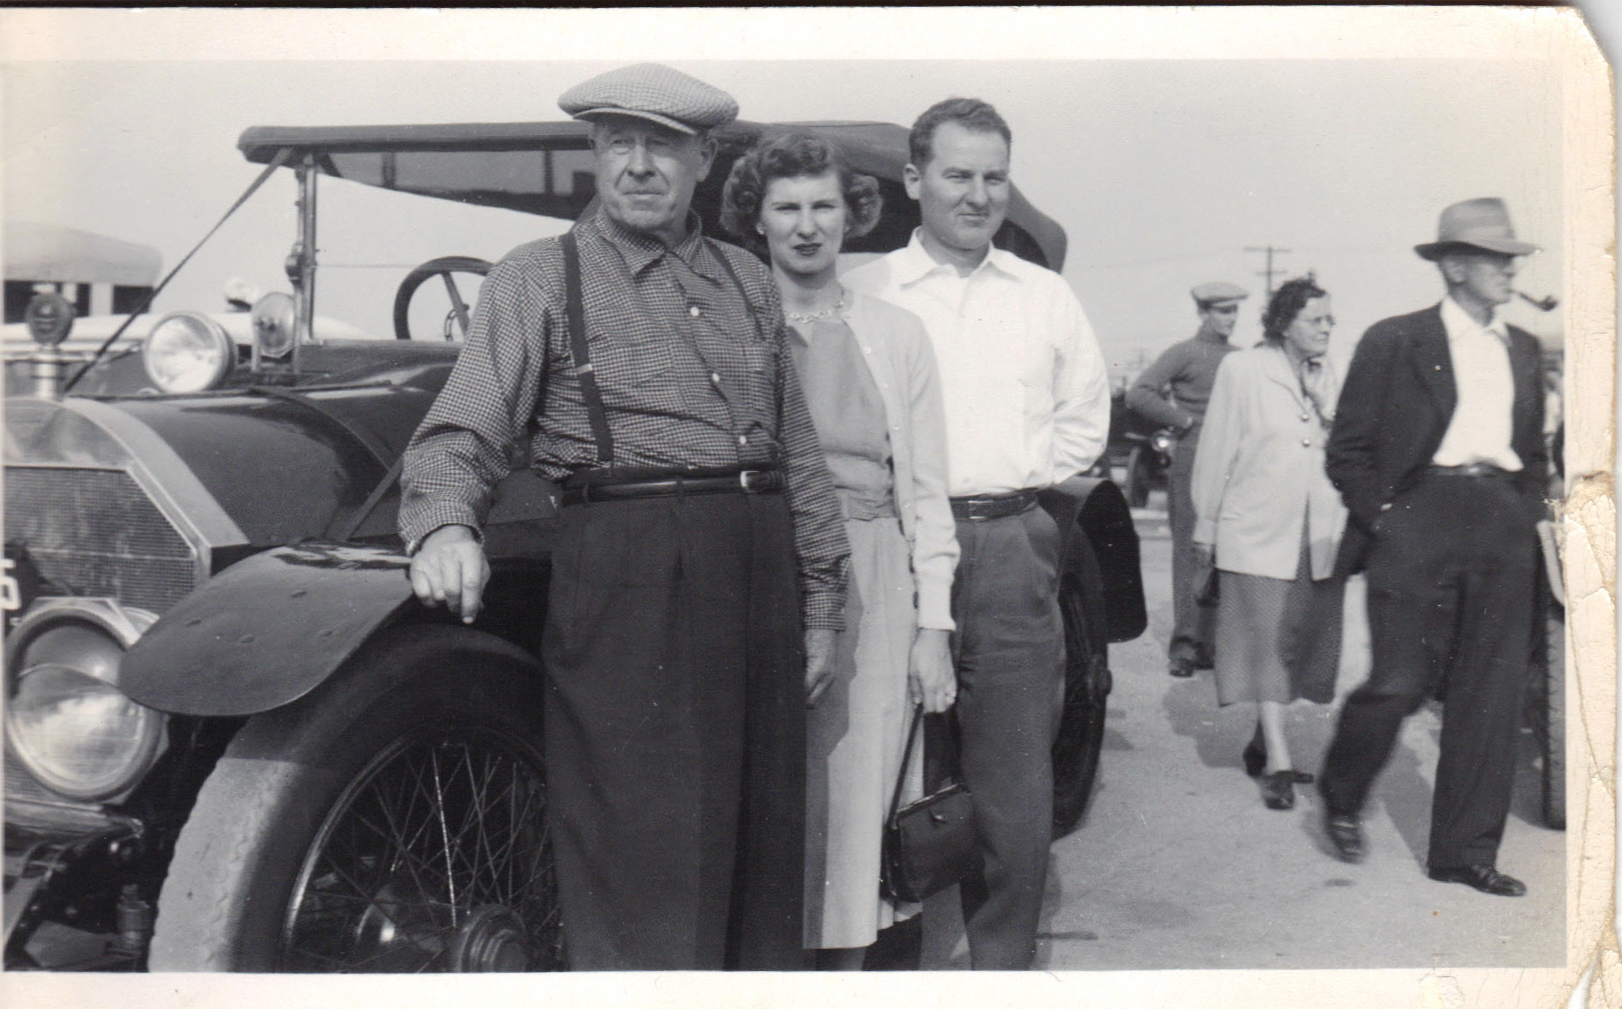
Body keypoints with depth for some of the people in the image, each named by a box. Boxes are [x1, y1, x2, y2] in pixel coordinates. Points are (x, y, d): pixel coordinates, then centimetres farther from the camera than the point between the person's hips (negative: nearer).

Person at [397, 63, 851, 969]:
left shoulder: (749, 282, 17)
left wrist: (821, 607, 15)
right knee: (644, 859, -6)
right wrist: (444, 525, -25)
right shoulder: (540, 277, 3)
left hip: (758, 564, 5)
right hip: (626, 575, -5)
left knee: (764, 848, 13)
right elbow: (461, 434, -4)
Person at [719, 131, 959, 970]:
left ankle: (847, 961, 18)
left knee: (857, 787, 5)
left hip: (869, 585, 2)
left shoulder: (895, 334, 12)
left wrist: (934, 624, 2)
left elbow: (924, 488, 9)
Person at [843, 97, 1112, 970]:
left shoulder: (1045, 296, 16)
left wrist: (1029, 476, 11)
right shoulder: (863, 293, 6)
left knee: (1015, 785, 1)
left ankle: (1002, 962, 12)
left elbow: (1085, 415, 22)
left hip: (1014, 551, 2)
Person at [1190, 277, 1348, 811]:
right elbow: (1217, 451, -1)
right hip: (1258, 532, -5)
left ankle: (1263, 742, 25)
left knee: (1304, 642, 9)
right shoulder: (1242, 370, -2)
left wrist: (1325, 406, -5)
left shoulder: (1326, 376, 13)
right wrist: (1206, 525, 1)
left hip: (1320, 535, 5)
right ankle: (1278, 761, -4)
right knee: (1268, 644, -6)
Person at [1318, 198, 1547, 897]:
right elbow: (1347, 450, -2)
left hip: (1503, 529, 6)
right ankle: (1340, 798, 21)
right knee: (1400, 684, -7)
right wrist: (1383, 519, -7)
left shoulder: (1522, 350, 17)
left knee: (1493, 693, 4)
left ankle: (1466, 851, 15)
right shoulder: (1394, 342, -1)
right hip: (1419, 523, -5)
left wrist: (1528, 513, 10)